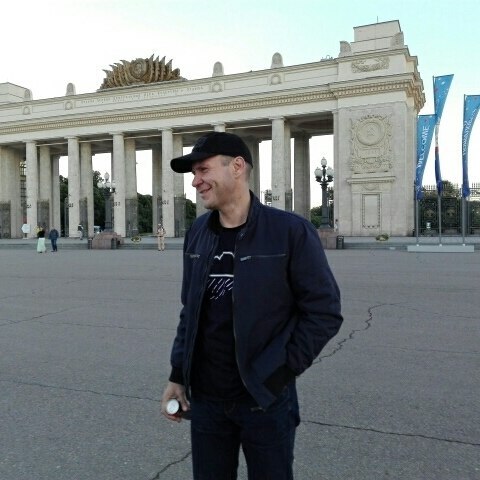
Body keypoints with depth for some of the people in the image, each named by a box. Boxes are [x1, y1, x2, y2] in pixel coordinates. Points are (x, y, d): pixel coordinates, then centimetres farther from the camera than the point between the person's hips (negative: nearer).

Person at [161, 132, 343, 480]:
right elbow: (190, 311, 10)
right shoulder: (198, 233, 4)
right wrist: (177, 375, 7)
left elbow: (324, 311, -11)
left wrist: (281, 370, -14)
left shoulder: (290, 231, -12)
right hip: (204, 398, 5)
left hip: (264, 399, -4)